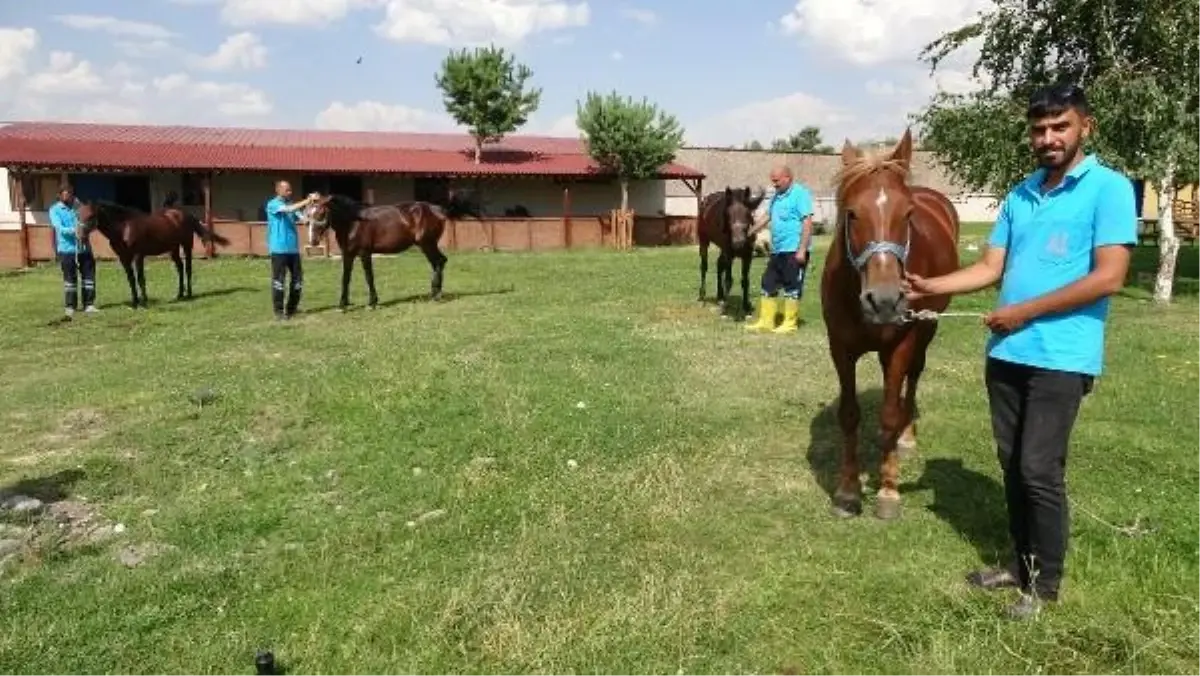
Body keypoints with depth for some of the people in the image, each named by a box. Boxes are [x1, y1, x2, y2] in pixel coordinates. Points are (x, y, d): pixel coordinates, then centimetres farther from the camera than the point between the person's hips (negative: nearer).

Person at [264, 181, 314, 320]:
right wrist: (307, 201, -20)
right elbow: (289, 209, -21)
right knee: (278, 280, -2)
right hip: (278, 249, -7)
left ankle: (291, 308, 21)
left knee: (298, 279, 8)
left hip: (293, 248, 7)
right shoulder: (273, 204, -4)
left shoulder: (290, 205, 15)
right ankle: (279, 311, 5)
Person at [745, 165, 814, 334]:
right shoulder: (777, 196, 15)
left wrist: (802, 250, -21)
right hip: (777, 250, 9)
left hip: (794, 251, -9)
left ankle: (789, 324, 7)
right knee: (768, 284, 10)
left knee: (792, 287, -1)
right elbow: (767, 216, 27)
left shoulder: (800, 194, -11)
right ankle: (765, 321, 17)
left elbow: (807, 222, -16)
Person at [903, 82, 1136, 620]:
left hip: (1061, 357, -6)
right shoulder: (1019, 195, 13)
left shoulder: (1109, 188, -6)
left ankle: (1045, 583, 15)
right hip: (1006, 353, 6)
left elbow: (1108, 278, -15)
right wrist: (931, 287, -2)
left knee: (1040, 470, -3)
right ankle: (1021, 564, 29)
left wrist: (1025, 311, -14)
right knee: (1012, 465, 13)